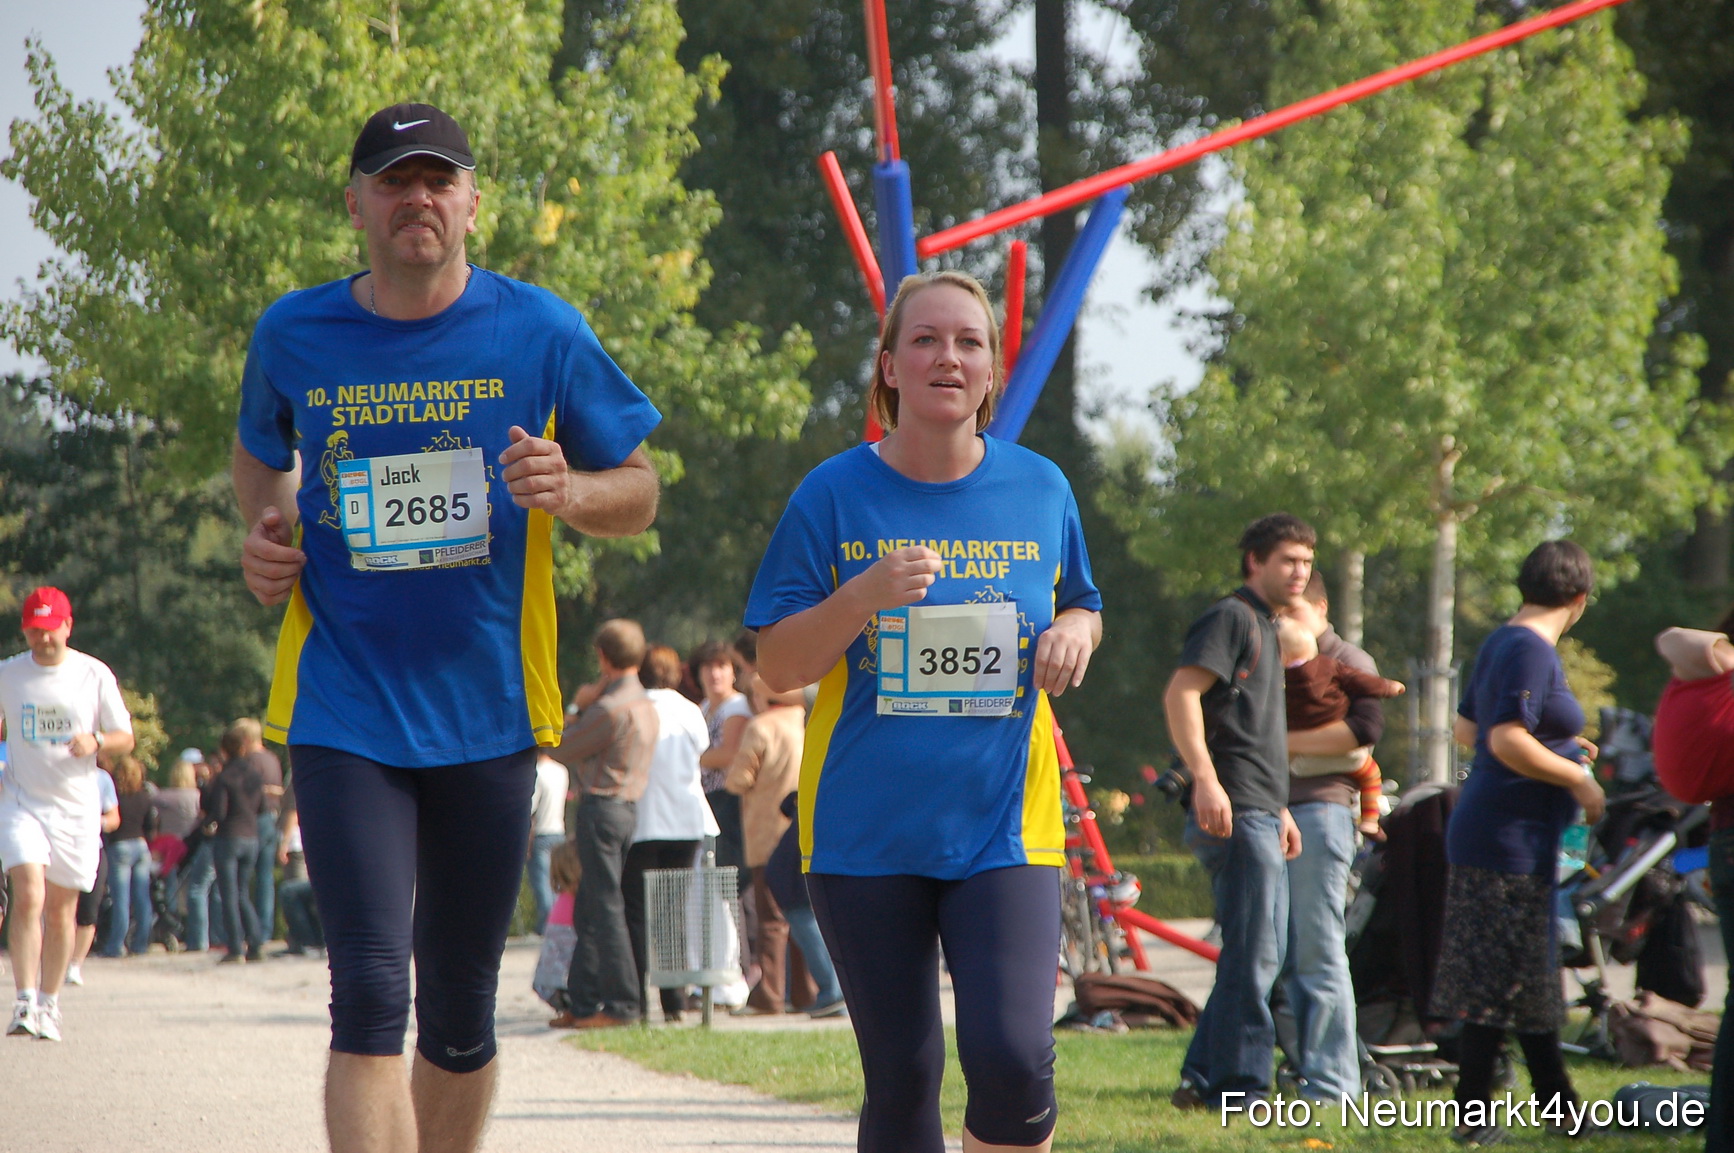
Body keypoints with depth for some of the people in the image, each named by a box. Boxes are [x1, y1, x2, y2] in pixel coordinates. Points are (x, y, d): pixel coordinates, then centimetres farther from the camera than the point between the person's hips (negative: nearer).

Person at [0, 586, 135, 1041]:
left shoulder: (94, 675, 1)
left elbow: (125, 738, 5)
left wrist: (96, 741, -17)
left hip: (76, 807, 1)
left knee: (61, 909, 7)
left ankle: (49, 1004, 20)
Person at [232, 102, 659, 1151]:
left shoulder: (540, 333, -1)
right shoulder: (295, 337, 1)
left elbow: (640, 492, 7)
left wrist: (570, 492, -15)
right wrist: (265, 535, 2)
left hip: (489, 711, 1)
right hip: (344, 710, -1)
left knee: (460, 1015, 10)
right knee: (371, 996, -14)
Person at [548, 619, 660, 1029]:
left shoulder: (611, 707, -16)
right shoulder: (645, 705, 14)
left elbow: (562, 750, -9)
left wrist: (578, 708, 4)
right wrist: (586, 707, 4)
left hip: (602, 807, -10)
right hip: (629, 808, 10)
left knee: (605, 908, -6)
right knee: (588, 913, 14)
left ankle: (621, 1004, -6)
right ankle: (582, 1002, 16)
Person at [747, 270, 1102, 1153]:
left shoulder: (1039, 490, 6)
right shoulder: (836, 496, 0)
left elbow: (1080, 608, 21)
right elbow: (778, 668, -1)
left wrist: (1075, 631, -3)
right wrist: (863, 596, -19)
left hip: (1003, 824, 0)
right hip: (865, 835, 0)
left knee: (1011, 1058, -17)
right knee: (901, 1077, 3)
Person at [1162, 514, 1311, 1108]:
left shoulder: (1265, 627, 24)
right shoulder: (1231, 617, -7)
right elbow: (1181, 695, -20)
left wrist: (1280, 809, 29)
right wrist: (1206, 780, -30)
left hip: (1260, 815, 10)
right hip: (1235, 813, -10)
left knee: (1261, 957, 12)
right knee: (1254, 955, -11)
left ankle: (1203, 1080, 15)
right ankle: (1240, 1088, -9)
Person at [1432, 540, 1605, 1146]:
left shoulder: (1501, 642, 13)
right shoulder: (1532, 652, -17)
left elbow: (1466, 727, 22)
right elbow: (1508, 742, -26)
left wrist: (1559, 744, 28)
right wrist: (1577, 779, -16)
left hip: (1487, 839, 10)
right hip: (1510, 842, -10)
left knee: (1533, 981, 16)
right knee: (1504, 984, -6)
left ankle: (1559, 1104, 24)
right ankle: (1473, 1117, -3)